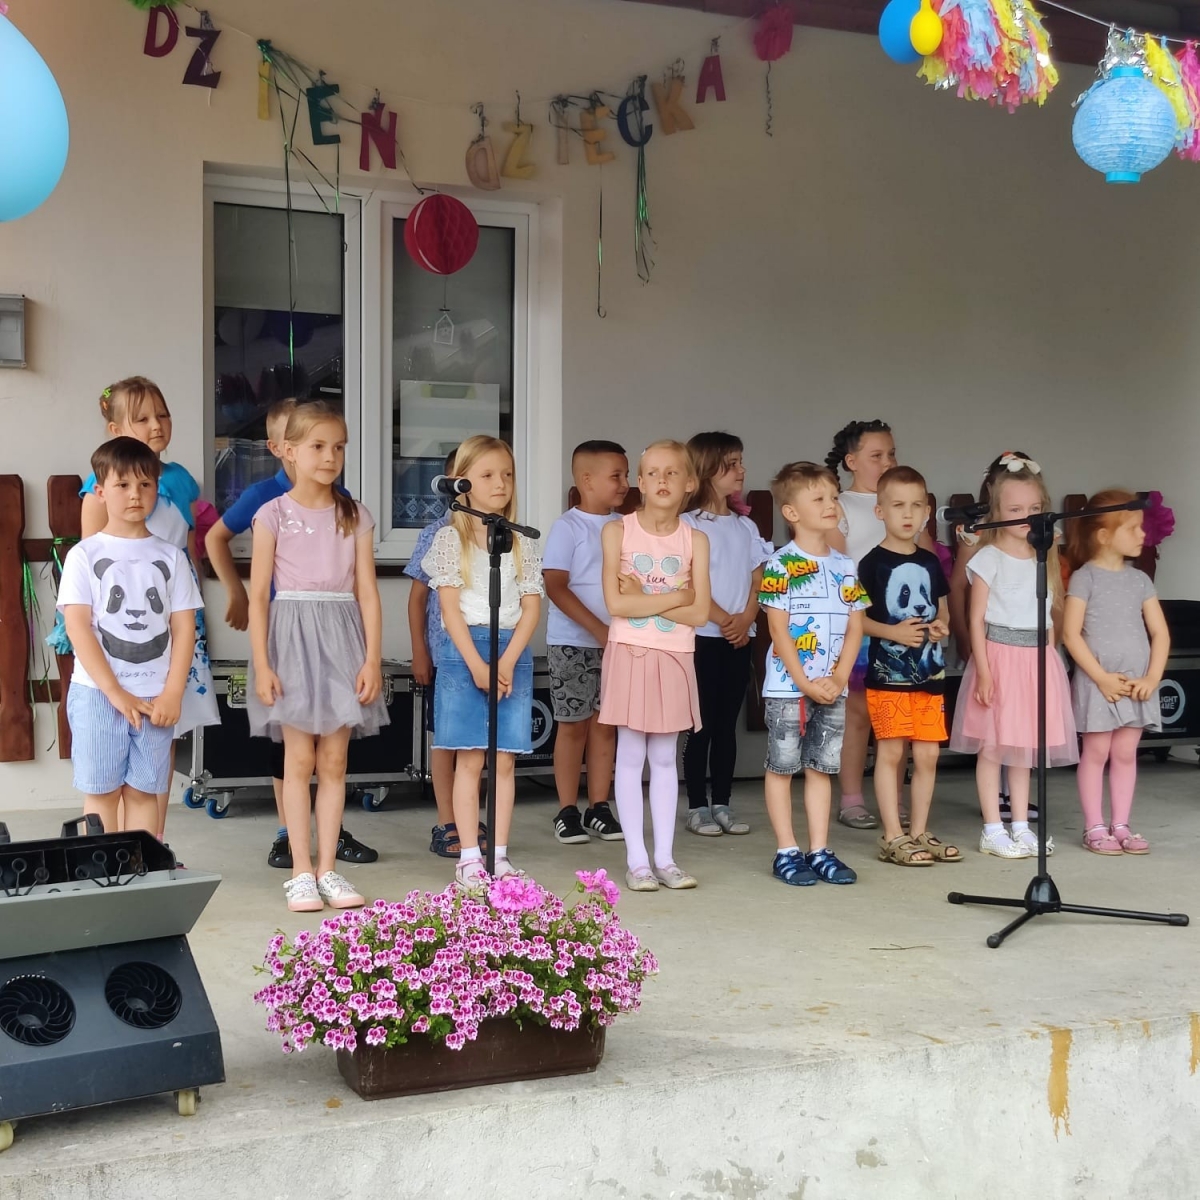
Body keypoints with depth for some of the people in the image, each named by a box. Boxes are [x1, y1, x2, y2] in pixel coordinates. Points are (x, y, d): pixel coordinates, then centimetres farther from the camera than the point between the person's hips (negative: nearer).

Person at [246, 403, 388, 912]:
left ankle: (327, 869, 12)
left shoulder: (355, 517, 7)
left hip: (342, 637, 2)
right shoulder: (274, 515, -1)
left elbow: (367, 593, 5)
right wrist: (261, 664, -9)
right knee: (299, 759, 0)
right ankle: (301, 871, 7)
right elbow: (258, 595, -2)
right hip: (292, 633, -2)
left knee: (334, 760, 5)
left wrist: (372, 659, -2)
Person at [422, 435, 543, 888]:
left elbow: (531, 608, 3)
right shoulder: (450, 538, 1)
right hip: (464, 650, -3)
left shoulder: (522, 543, 10)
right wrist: (477, 664, -14)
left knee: (505, 760, 3)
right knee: (470, 760, -2)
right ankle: (469, 858, 3)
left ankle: (499, 855, 9)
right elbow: (450, 608, -5)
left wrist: (507, 663, -10)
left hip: (513, 651, 3)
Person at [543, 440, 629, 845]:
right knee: (573, 724, 2)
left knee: (605, 723, 8)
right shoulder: (567, 527, -8)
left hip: (616, 641, 5)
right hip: (572, 642, -5)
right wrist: (598, 629, -19)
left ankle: (599, 808, 15)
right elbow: (556, 587, -14)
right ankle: (567, 811, 10)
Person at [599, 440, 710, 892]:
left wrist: (643, 597, -12)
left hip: (675, 658, 2)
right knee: (631, 757, 2)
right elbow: (616, 603, -13)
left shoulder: (695, 540, 2)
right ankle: (636, 859, 8)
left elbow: (698, 613, -7)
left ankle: (665, 857, 14)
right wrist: (673, 598, -12)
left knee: (665, 758, 9)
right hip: (629, 653, -2)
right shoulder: (618, 531, -3)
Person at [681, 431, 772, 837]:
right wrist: (723, 620, -16)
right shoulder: (689, 524, -5)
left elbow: (757, 582, 8)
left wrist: (745, 620, -9)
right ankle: (697, 807, 5)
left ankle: (722, 804, 14)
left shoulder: (746, 526, 12)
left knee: (727, 723, 8)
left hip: (739, 638, 5)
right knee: (701, 724, -1)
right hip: (702, 636, -5)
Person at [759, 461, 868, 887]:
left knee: (821, 767, 10)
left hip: (832, 688, 5)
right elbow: (778, 629, -12)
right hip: (787, 686, -5)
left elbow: (855, 626, 6)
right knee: (782, 766, 2)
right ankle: (787, 853, 9)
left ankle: (820, 851, 17)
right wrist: (806, 683, -16)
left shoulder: (846, 566, 8)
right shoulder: (780, 565, -9)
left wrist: (839, 678, -6)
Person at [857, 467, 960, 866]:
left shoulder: (930, 563, 11)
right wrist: (893, 632, -19)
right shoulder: (873, 563, -5)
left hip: (929, 672, 5)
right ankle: (893, 837, 4)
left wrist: (941, 627, 0)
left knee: (928, 754, 7)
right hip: (888, 672, -5)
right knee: (891, 751, -3)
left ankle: (919, 833, 18)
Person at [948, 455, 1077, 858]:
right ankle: (992, 830, 6)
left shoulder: (1044, 559, 11)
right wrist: (983, 670, -14)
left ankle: (1021, 826, 19)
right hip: (1000, 655, -5)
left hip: (1037, 658, 6)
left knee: (1023, 747, 12)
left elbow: (1052, 613, 15)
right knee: (993, 746, 0)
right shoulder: (989, 559, -6)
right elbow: (976, 619, -9)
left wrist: (1050, 656, 8)